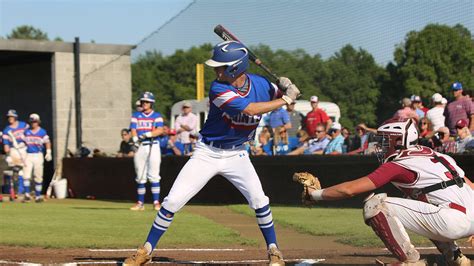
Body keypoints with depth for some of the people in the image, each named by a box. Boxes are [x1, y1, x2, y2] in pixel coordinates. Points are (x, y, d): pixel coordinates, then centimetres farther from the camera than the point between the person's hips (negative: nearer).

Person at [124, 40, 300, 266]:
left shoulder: (260, 84, -9)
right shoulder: (219, 89, -24)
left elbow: (282, 98, 8)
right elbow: (250, 109, -34)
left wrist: (286, 88, -16)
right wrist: (285, 99, -28)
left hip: (237, 155, 3)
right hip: (207, 153, -3)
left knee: (259, 201, -10)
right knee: (173, 201, -7)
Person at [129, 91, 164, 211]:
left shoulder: (157, 116, 6)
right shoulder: (136, 115, 14)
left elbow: (160, 130, -8)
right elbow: (133, 130, 3)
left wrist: (148, 134, -23)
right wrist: (135, 138, -18)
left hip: (153, 146, -3)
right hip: (140, 147, 3)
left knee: (154, 176, -7)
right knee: (140, 177, 4)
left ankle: (156, 202, -6)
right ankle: (140, 203, 8)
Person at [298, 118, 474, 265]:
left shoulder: (397, 165, -1)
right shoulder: (436, 155, 21)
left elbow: (349, 190, -3)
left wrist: (314, 194, 10)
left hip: (453, 222, -9)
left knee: (375, 205, -8)